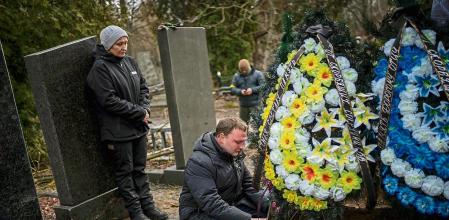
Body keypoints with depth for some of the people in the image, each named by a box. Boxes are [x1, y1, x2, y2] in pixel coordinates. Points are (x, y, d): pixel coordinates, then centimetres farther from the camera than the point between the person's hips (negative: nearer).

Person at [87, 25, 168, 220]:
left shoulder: (130, 62, 8)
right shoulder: (100, 69, -12)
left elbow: (143, 88, 14)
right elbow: (110, 101, -18)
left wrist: (145, 109, -5)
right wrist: (139, 112, -15)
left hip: (138, 127, 7)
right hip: (118, 130, -6)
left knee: (139, 169, 14)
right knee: (125, 171, 5)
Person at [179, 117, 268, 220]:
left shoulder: (234, 154, 2)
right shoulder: (199, 162, -23)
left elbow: (249, 185, 6)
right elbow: (211, 204, -30)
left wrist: (269, 206, -10)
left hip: (231, 205, 8)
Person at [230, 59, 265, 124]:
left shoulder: (258, 74, 1)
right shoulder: (236, 76, 10)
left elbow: (264, 86, -7)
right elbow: (232, 89, 5)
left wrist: (252, 90, -19)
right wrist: (240, 91, -15)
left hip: (255, 104, -4)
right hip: (243, 105, 4)